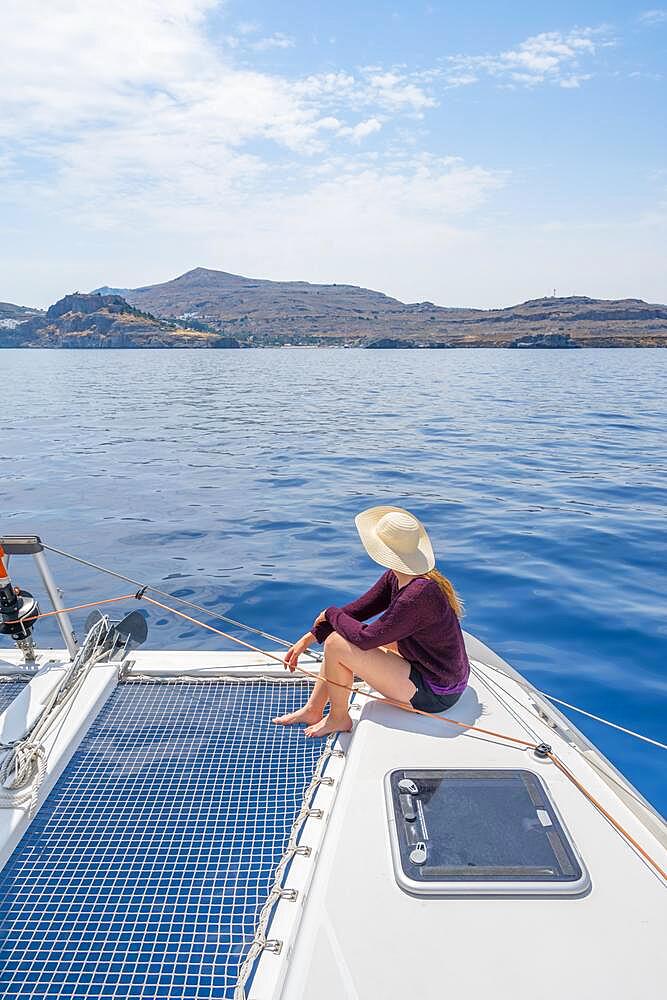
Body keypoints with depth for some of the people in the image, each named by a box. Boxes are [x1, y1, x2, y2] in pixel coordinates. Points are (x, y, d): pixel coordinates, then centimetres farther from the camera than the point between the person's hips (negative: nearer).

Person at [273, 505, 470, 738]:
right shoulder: (396, 577, -2)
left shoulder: (418, 594, -32)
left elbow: (366, 638, -27)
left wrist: (331, 614, -8)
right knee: (342, 631, 12)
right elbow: (358, 609, 5)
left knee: (336, 644, -15)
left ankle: (339, 718, 11)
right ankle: (313, 710, 24)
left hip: (434, 694, -9)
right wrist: (308, 639, 2)